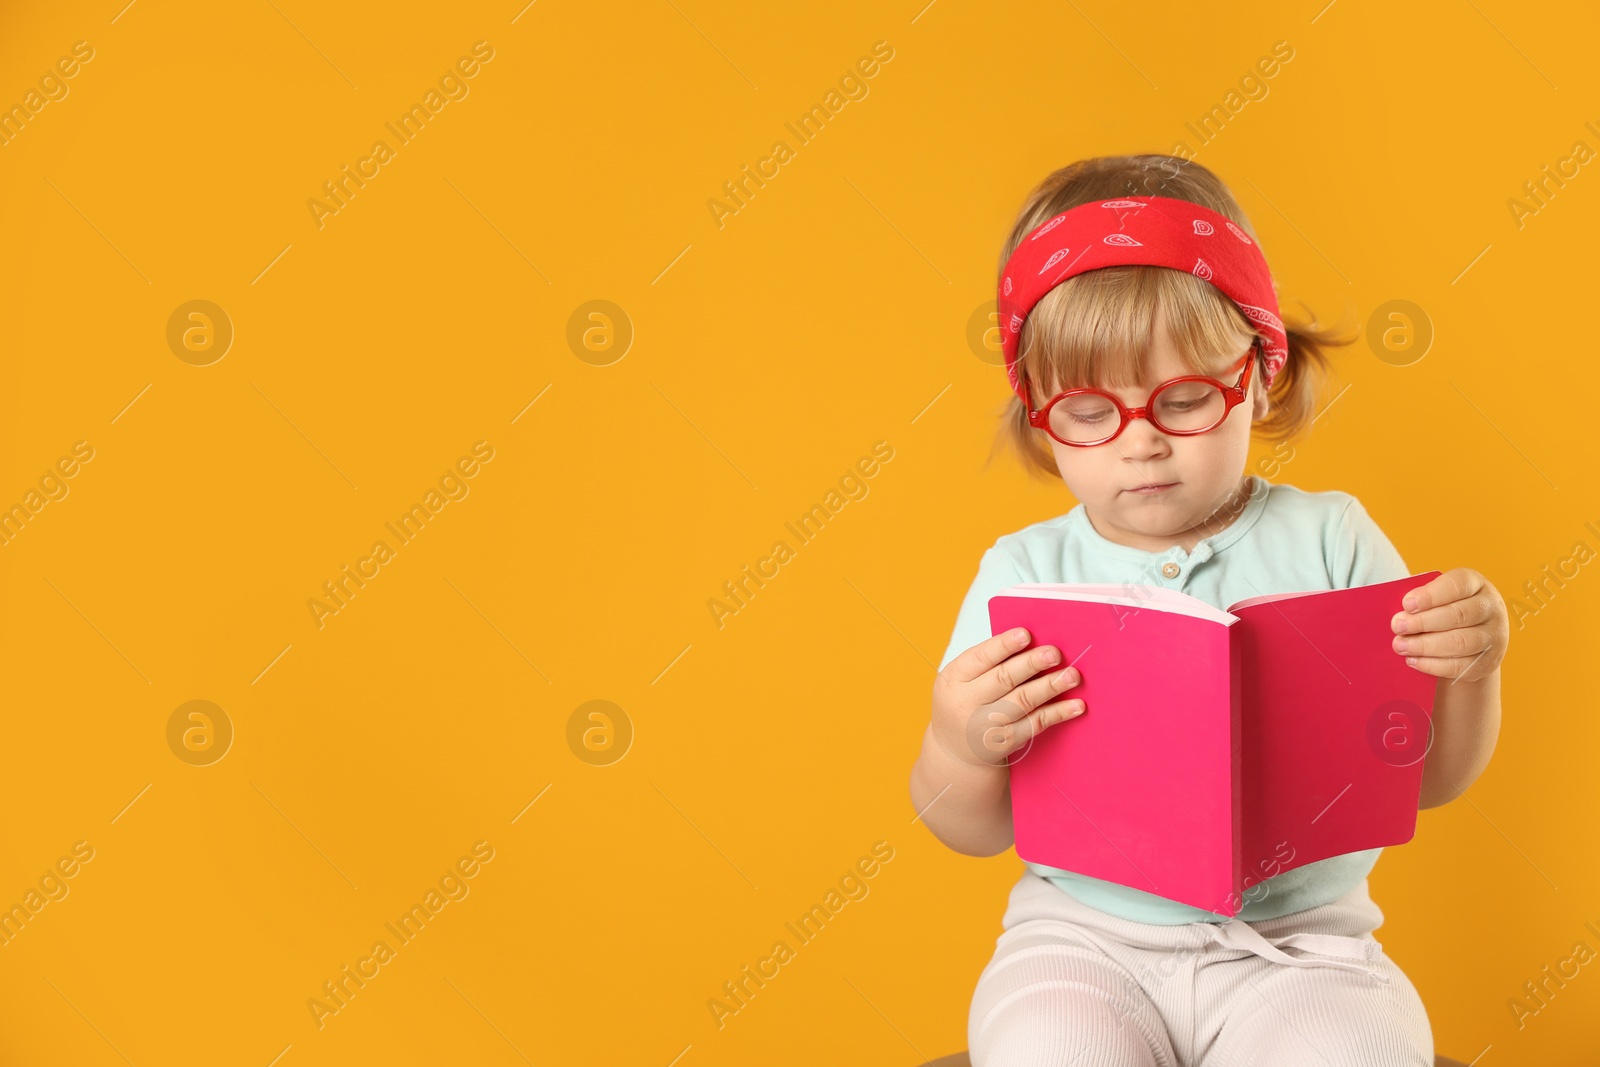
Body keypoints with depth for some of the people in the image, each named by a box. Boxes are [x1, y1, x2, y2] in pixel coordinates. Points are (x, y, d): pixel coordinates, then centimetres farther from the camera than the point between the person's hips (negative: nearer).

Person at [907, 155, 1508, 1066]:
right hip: (1086, 937, 0)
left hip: (1297, 935, 1)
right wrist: (959, 749, -21)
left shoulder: (1329, 540, 1)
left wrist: (1472, 669, -13)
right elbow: (980, 832, 1)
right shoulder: (1025, 573, -1)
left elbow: (1430, 778, 7)